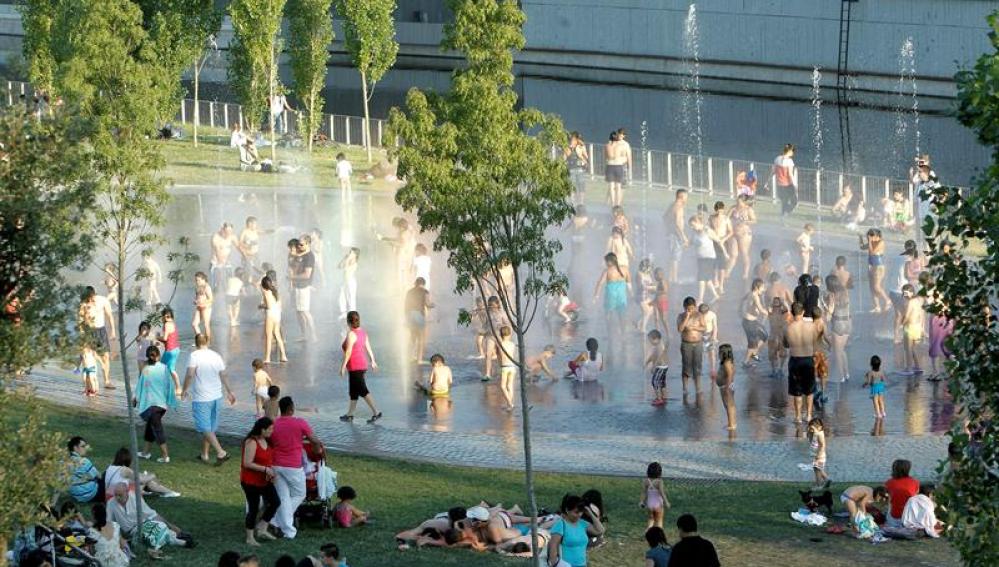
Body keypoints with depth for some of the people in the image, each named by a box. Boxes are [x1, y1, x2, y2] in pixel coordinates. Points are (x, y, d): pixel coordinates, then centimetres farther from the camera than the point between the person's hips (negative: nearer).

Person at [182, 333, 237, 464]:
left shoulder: (194, 356, -13)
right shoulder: (216, 356, 4)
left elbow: (190, 375, -20)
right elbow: (223, 376, 10)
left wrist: (184, 390, -6)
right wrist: (229, 392, 21)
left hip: (201, 399, -6)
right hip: (216, 397, 6)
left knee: (205, 428, -4)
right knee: (209, 427, 16)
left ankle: (221, 452, -17)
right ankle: (204, 455, 25)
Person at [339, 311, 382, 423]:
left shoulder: (351, 334, -17)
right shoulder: (362, 332, 8)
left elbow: (348, 352, -20)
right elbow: (368, 348, 12)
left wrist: (343, 366, -16)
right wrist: (372, 361, 19)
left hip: (355, 367, -9)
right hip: (363, 365, 9)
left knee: (362, 391, -8)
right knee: (353, 391, 16)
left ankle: (376, 412, -11)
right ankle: (350, 414, 23)